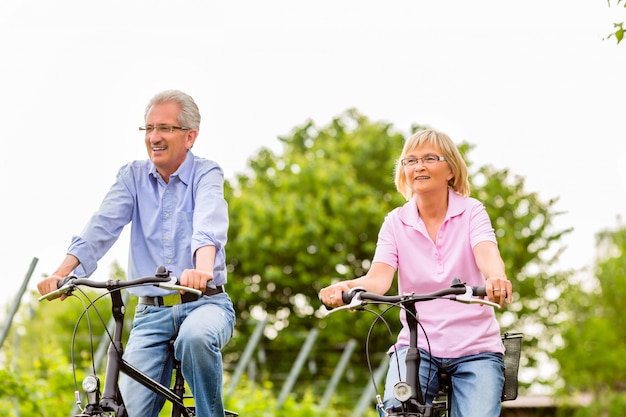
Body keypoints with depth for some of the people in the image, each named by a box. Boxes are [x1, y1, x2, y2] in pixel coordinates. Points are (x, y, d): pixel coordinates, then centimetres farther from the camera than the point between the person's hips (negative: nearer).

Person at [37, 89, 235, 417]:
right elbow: (101, 228, -6)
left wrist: (202, 269, -45)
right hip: (151, 313, 3)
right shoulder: (132, 176, 8)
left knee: (196, 337, -37)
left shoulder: (206, 175, -3)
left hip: (205, 303, -3)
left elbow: (208, 227, -23)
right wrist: (62, 273, -24)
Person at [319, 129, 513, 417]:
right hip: (417, 344, 1)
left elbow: (487, 255, -19)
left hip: (475, 348, 0)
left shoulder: (471, 212, 0)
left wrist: (496, 279, -44)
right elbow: (379, 279, -10)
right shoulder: (396, 222, 4)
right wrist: (347, 286, -34)